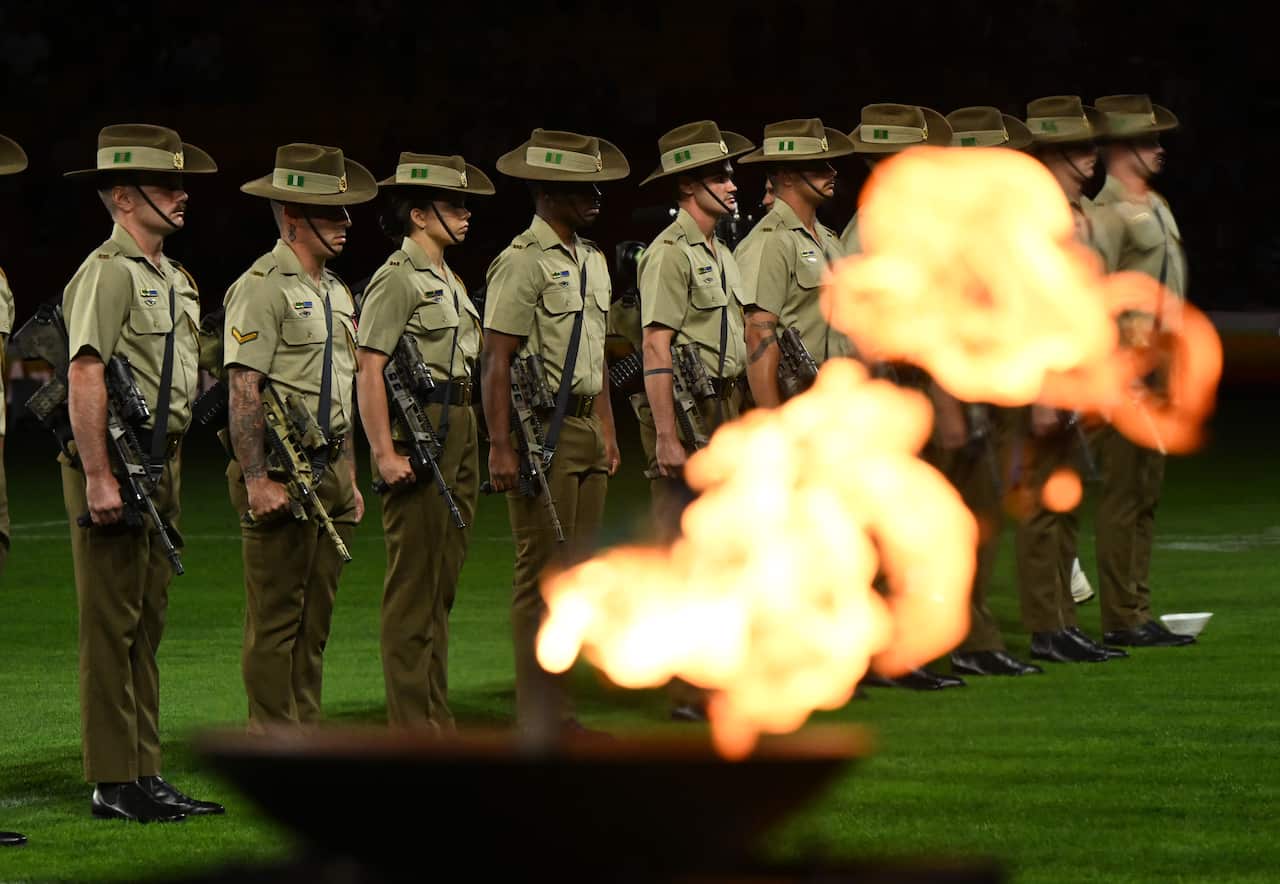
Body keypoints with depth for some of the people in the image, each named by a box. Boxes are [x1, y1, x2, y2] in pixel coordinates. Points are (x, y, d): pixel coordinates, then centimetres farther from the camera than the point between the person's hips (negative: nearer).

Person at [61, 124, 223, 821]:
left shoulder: (173, 279, 17)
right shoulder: (107, 273, -12)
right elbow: (84, 377, -20)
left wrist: (171, 473, 17)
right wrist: (98, 478, -24)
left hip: (161, 467, 9)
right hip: (116, 467, -9)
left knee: (147, 625, 11)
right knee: (111, 626, -6)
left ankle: (145, 776, 15)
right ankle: (114, 784, -4)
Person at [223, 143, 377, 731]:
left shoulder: (335, 292, 18)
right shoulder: (261, 287, -11)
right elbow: (242, 390, -17)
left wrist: (350, 480, 20)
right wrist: (257, 481, -22)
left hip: (329, 469, 9)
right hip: (281, 473, -9)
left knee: (316, 616, 10)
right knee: (275, 616, -5)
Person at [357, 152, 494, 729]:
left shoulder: (448, 279, 18)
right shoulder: (397, 279, -10)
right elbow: (369, 372, -17)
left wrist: (468, 442, 19)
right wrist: (385, 454, -22)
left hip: (458, 431, 9)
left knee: (442, 583, 12)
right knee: (413, 585, -6)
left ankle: (436, 719, 17)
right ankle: (411, 727, -4)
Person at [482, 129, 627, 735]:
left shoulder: (592, 260, 16)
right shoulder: (523, 262, -12)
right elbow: (496, 360, -16)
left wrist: (607, 431, 20)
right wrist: (501, 448, -20)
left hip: (587, 429, 9)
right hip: (542, 432, -9)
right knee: (539, 576, -6)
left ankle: (558, 711, 16)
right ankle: (536, 719, -3)